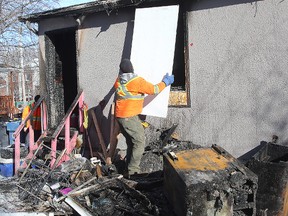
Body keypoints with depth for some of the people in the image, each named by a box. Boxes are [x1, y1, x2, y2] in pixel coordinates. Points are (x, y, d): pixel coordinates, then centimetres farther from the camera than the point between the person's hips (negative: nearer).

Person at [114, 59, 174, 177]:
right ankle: (133, 170, -6)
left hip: (120, 116, 8)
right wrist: (165, 82, 8)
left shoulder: (118, 81, 7)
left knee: (131, 143, 17)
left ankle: (129, 168, 20)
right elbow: (154, 90, -8)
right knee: (139, 142, -2)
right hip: (130, 117, -8)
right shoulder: (138, 81, -14)